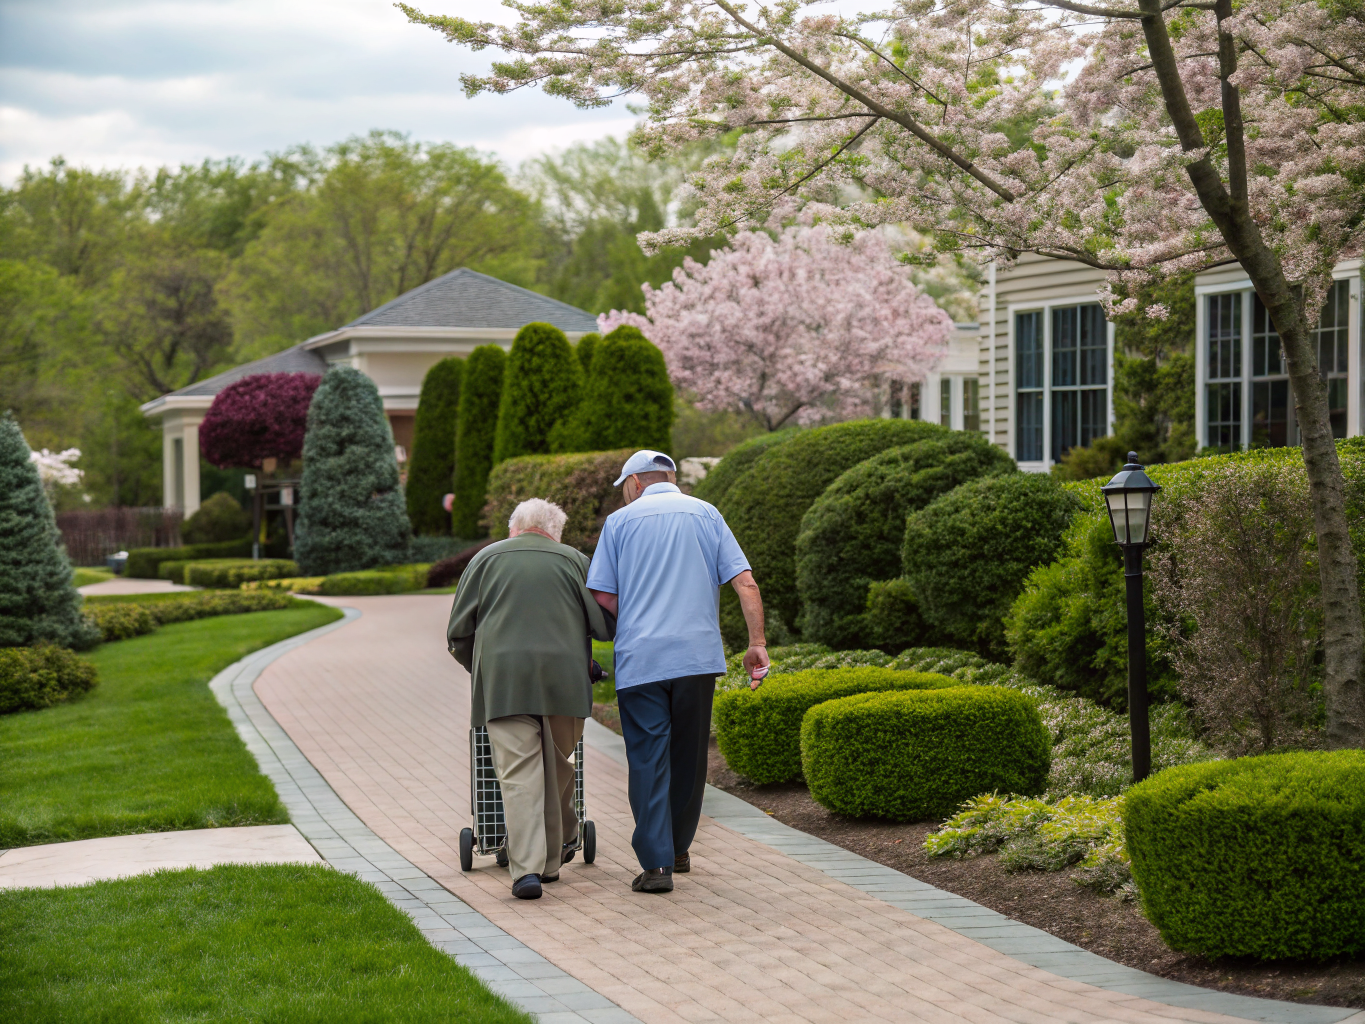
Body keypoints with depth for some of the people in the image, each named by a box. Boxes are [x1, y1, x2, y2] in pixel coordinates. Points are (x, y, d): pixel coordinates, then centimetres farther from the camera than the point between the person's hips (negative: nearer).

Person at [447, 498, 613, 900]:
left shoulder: (487, 558, 16)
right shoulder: (574, 560, 16)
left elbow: (459, 632, 15)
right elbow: (605, 626, 11)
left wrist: (479, 669, 30)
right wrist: (584, 661, 28)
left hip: (503, 679, -1)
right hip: (564, 679, 1)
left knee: (518, 772, -5)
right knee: (557, 768, 13)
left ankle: (526, 868, -16)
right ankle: (551, 859, 21)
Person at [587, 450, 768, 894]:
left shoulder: (620, 520, 6)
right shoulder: (705, 514, 10)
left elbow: (603, 597, 2)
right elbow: (745, 583, 1)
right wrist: (757, 643, 0)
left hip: (640, 659, -2)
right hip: (699, 656, 2)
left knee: (648, 761, -2)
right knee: (688, 757, 15)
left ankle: (656, 863, -10)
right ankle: (679, 849, 26)